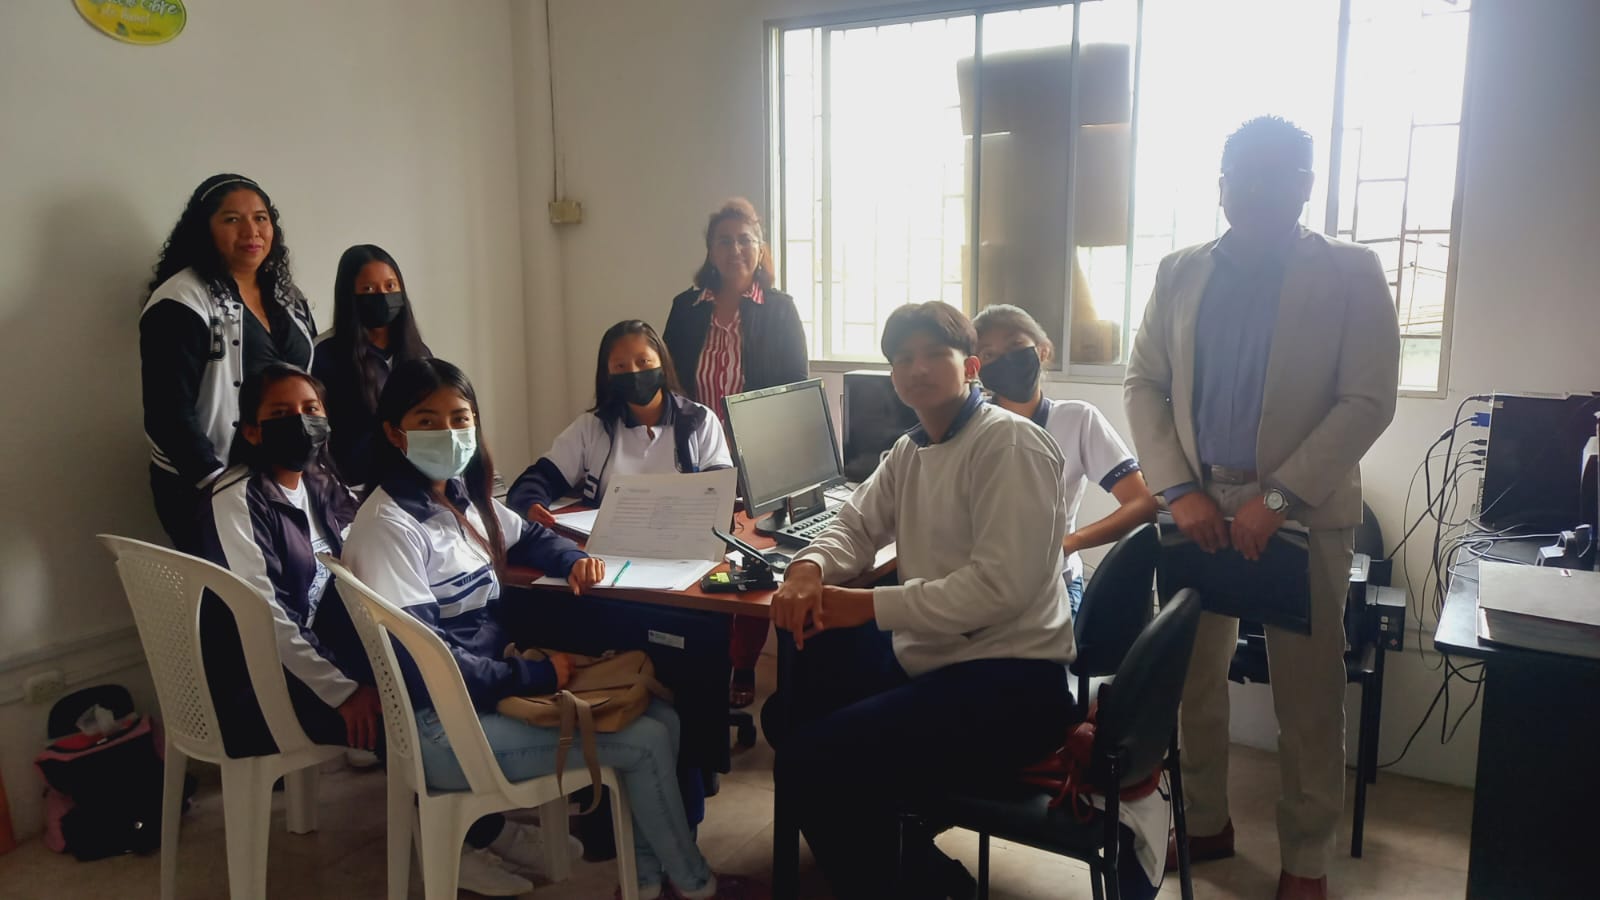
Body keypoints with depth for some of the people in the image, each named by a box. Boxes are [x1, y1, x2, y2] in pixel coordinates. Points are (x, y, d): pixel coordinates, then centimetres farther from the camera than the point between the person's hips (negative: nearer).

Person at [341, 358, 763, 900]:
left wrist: (574, 560, 2)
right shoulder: (388, 525, -20)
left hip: (492, 686, 9)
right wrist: (535, 675, -19)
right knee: (648, 740, -9)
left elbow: (529, 536, 25)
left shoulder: (462, 497, 6)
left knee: (662, 717, 2)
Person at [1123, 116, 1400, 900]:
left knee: (1307, 698, 7)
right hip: (1198, 503, 3)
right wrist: (1179, 491, -7)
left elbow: (1367, 402, -7)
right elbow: (1143, 385, 6)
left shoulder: (1351, 275, -1)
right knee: (1193, 680, 11)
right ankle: (1205, 822, 30)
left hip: (1304, 513, -2)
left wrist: (1277, 497, -16)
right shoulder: (1179, 274, 8)